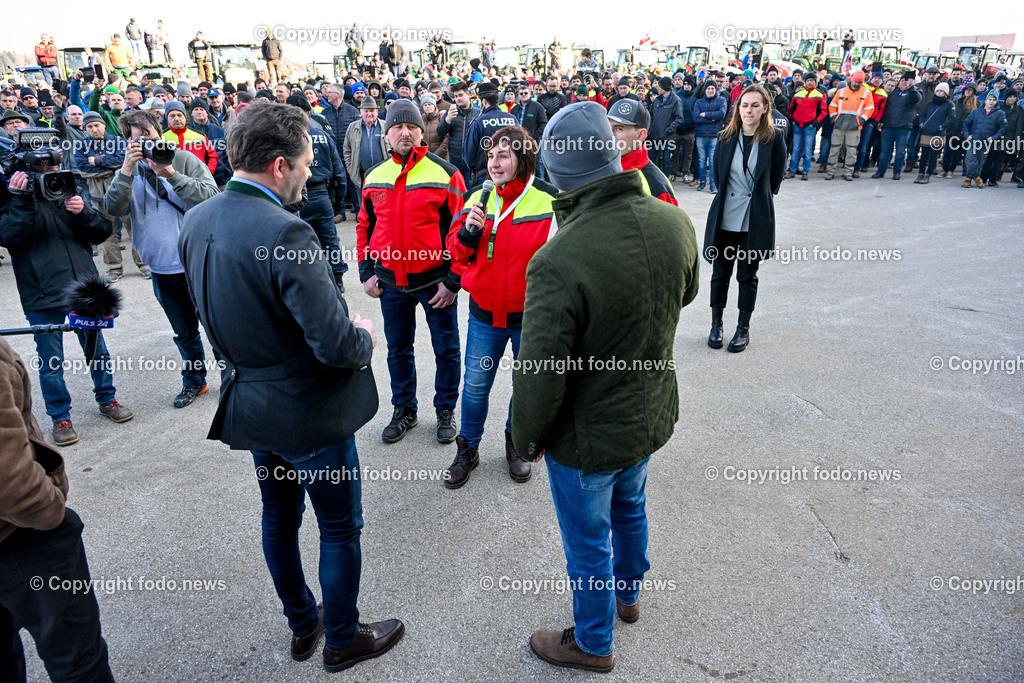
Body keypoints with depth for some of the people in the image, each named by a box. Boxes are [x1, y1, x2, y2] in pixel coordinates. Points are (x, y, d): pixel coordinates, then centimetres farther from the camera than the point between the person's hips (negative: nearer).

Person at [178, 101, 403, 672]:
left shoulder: (196, 222, -2)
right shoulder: (285, 233, -29)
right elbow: (334, 344, -29)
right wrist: (364, 337, -8)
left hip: (249, 406, 8)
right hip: (308, 413, -8)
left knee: (280, 517, 24)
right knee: (341, 528, 13)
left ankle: (303, 625, 45)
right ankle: (343, 638, 34)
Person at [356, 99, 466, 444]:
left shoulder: (445, 173, -9)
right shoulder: (374, 177, 5)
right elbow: (365, 226, 14)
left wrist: (452, 281, -13)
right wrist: (366, 272, 7)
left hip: (435, 281, -3)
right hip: (391, 282, 4)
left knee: (446, 349, 10)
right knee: (398, 350, 16)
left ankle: (445, 409, 29)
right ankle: (404, 410, 34)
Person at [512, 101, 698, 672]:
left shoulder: (559, 261, -34)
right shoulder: (676, 223, -13)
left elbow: (540, 372, -26)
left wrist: (527, 437, -8)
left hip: (588, 437, -6)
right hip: (653, 414, 7)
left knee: (588, 541, 17)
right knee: (630, 506, 31)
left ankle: (593, 643, 42)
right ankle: (628, 594, 57)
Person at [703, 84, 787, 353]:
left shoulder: (774, 139, -5)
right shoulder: (726, 137, 0)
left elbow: (776, 178, 4)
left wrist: (758, 198, 10)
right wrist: (727, 197, 11)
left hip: (756, 219, -2)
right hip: (724, 217, 2)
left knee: (747, 275, 8)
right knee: (720, 272, 9)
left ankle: (743, 329, 21)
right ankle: (716, 324, 24)